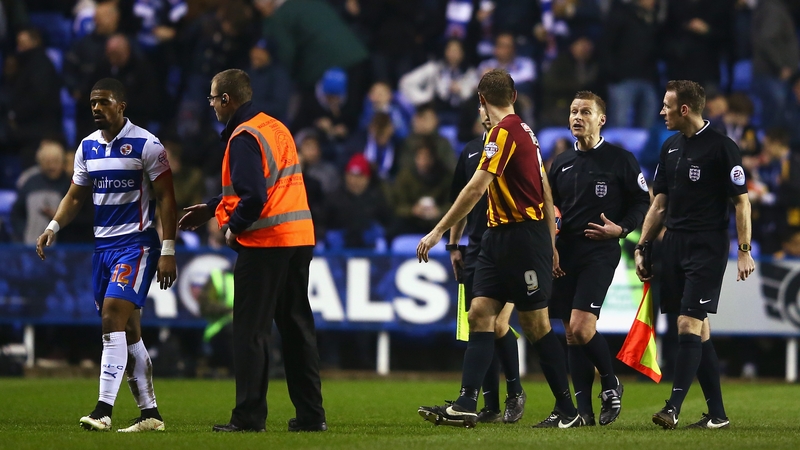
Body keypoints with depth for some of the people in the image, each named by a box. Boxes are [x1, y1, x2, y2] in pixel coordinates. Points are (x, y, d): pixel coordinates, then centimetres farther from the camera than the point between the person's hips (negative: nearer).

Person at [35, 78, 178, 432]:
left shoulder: (146, 145, -8)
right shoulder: (87, 147, 11)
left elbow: (165, 198, -8)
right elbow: (76, 196, 18)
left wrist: (168, 251, -13)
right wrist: (53, 227, 0)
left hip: (136, 243, -7)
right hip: (103, 244, 7)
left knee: (113, 318, -19)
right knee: (127, 331, 7)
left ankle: (104, 409, -23)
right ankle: (149, 414, 12)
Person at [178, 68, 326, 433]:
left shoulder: (244, 137, -12)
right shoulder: (275, 128, 16)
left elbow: (253, 198, -21)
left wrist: (233, 228, -5)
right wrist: (212, 209, 26)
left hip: (264, 242, -9)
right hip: (300, 238, 9)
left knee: (250, 331, -2)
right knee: (297, 327, 11)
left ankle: (249, 415, -3)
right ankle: (311, 415, 11)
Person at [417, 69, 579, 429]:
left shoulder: (504, 131, -15)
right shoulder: (523, 130, 14)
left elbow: (476, 188, -20)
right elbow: (545, 192, 18)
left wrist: (438, 231, -17)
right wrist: (550, 245, 22)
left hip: (522, 234, -9)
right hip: (500, 236, 9)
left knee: (535, 324, -3)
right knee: (480, 314, 1)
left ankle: (568, 410, 5)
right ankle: (466, 405, -5)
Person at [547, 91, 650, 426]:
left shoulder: (620, 159, 0)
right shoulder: (561, 163, 15)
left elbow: (642, 203, 2)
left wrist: (620, 229, -13)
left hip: (600, 252, -6)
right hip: (565, 254, 6)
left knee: (581, 328, -18)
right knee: (571, 334, 3)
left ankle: (610, 383, 6)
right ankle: (583, 409, 6)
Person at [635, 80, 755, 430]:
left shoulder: (722, 148, -8)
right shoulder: (670, 148, 13)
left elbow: (742, 202, -7)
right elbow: (659, 204, 18)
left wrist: (744, 251, -12)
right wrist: (641, 247, 13)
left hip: (707, 248, -7)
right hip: (674, 244, 7)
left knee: (689, 325, -14)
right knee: (700, 331, 7)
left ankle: (673, 407, -17)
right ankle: (717, 414, 10)